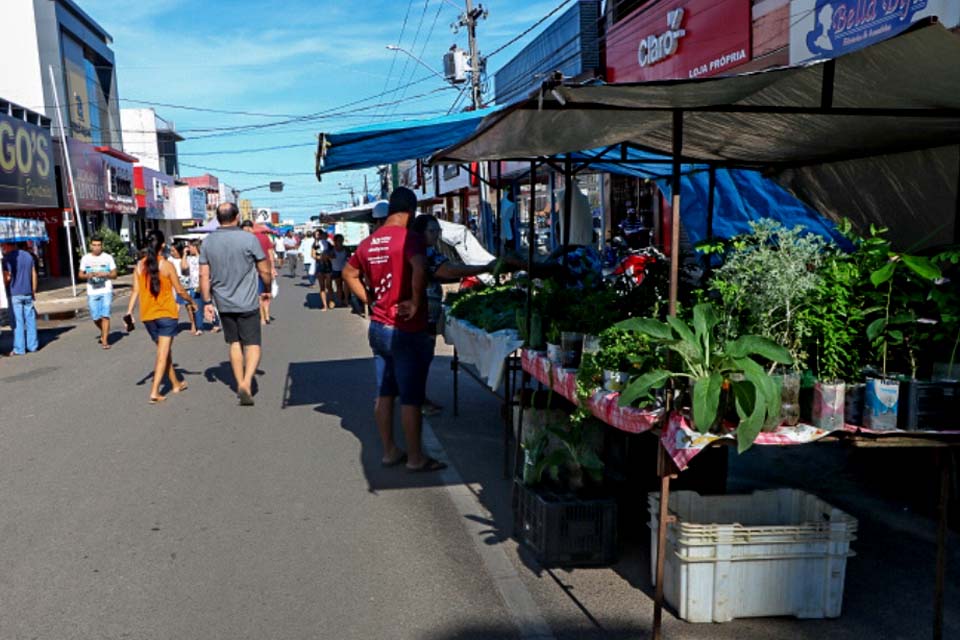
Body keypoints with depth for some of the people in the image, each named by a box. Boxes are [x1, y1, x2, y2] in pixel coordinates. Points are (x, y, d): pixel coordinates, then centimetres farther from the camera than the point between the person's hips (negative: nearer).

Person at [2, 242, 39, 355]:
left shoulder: (7, 257, -8)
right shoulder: (29, 256, 8)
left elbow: (7, 277, -12)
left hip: (14, 293, -4)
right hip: (28, 292, 5)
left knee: (17, 321, -2)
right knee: (30, 319, 9)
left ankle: (19, 348, -1)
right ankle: (32, 345, 12)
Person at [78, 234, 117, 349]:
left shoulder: (108, 258, 3)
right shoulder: (85, 258, 8)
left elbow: (114, 275, 5)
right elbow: (80, 275, 12)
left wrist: (105, 274, -15)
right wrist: (88, 275, -10)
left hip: (106, 291, -2)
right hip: (92, 292, 2)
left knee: (105, 316, -11)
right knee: (95, 318, 4)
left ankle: (105, 340, -6)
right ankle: (104, 332, 33)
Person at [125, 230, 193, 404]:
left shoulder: (139, 266, 2)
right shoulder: (167, 265, -10)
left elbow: (135, 291, -2)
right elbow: (179, 290, -5)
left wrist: (129, 312, 0)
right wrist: (191, 302, 11)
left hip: (147, 315, 5)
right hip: (166, 313, -5)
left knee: (164, 350, 19)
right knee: (163, 353, -3)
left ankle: (176, 384, 31)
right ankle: (154, 392, -11)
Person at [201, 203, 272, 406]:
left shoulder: (207, 242, 0)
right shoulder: (249, 239, -12)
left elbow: (204, 276, 0)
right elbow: (265, 270, -7)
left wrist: (207, 302, 7)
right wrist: (267, 290, 10)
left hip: (224, 303, 4)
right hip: (247, 302, -4)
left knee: (234, 344, 17)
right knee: (252, 345, 1)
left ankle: (240, 384, 23)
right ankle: (246, 384, -17)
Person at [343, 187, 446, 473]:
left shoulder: (370, 241, 8)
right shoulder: (409, 236, -16)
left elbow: (349, 273, 19)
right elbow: (419, 268, -34)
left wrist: (369, 299, 15)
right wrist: (416, 302, -22)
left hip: (378, 328, 7)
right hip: (406, 331, -7)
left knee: (384, 393, 14)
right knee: (411, 397, 3)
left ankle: (389, 451, 24)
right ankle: (416, 457, 13)